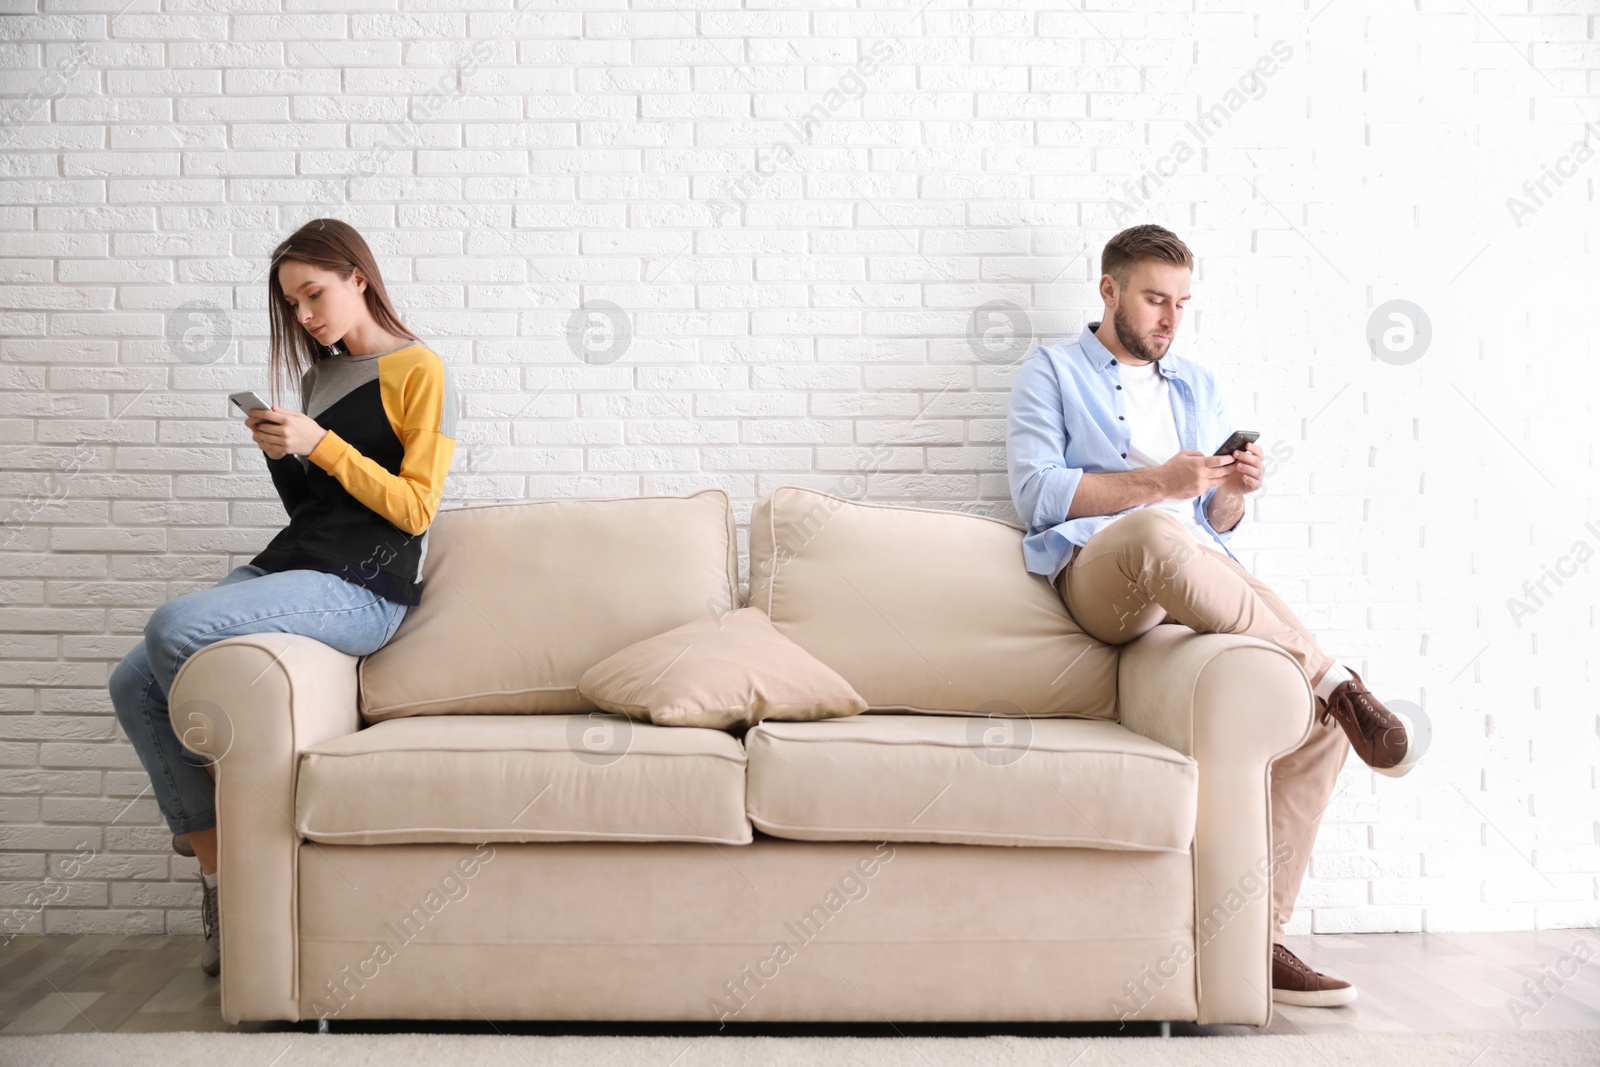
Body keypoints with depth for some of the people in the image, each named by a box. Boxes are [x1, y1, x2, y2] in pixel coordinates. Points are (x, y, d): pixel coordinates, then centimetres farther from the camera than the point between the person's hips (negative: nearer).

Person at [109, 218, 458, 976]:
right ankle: (215, 871, -7)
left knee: (173, 629, -28)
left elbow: (415, 509, -8)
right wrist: (279, 452, 6)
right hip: (286, 566, 8)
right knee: (133, 685, -10)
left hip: (361, 587, -8)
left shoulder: (417, 372, -1)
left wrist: (320, 445, -15)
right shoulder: (319, 375, 21)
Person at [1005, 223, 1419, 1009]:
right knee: (1158, 535, -43)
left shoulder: (1198, 386, 29)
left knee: (1324, 717, -19)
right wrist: (1157, 483, -12)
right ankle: (1334, 678, -31)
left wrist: (1233, 493, 2)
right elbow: (1036, 493, -2)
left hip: (1201, 581, 5)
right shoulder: (1052, 371, 14)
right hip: (1096, 574, -5)